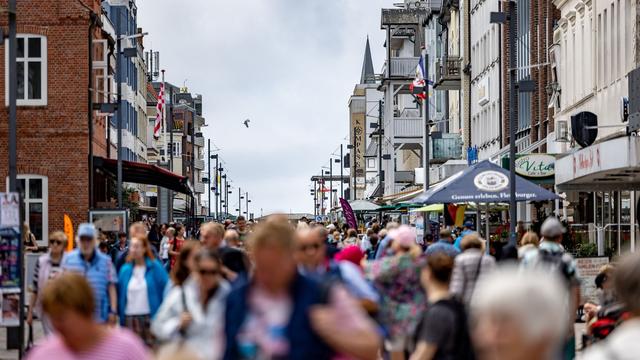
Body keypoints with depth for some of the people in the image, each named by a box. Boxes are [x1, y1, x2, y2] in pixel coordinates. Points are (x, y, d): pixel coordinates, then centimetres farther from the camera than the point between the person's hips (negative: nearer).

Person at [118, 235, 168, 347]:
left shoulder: (155, 267, -3)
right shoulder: (125, 270, 5)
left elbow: (166, 290, -2)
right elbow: (120, 294, 10)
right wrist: (120, 316, 6)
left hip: (150, 317, -2)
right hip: (130, 318, 2)